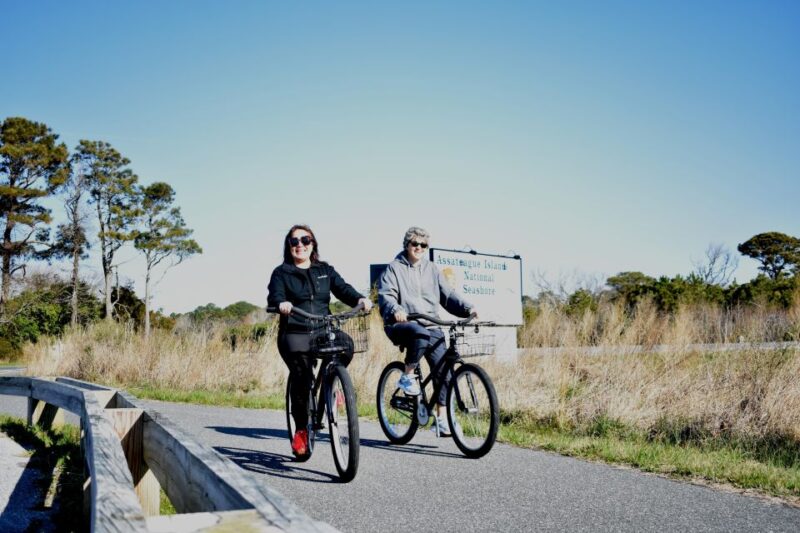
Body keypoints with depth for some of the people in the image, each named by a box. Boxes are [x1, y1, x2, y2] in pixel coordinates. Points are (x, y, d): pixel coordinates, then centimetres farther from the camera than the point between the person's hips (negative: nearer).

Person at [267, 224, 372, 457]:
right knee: (302, 376, -20)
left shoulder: (325, 270, 17)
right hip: (294, 333, -2)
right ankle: (301, 429, -1)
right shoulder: (281, 272, 8)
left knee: (346, 343, -29)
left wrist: (360, 299, -20)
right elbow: (274, 296, -10)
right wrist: (281, 303, -36)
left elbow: (342, 288, 2)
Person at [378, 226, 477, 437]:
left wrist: (467, 308, -5)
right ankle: (408, 375, -16)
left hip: (430, 326, 4)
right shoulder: (394, 268, 5)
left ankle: (442, 417, 4)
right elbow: (385, 295, -7)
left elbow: (448, 295, 13)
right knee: (421, 334, -39)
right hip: (402, 324, -4)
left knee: (444, 369, -8)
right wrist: (396, 309, -29)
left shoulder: (431, 270, 18)